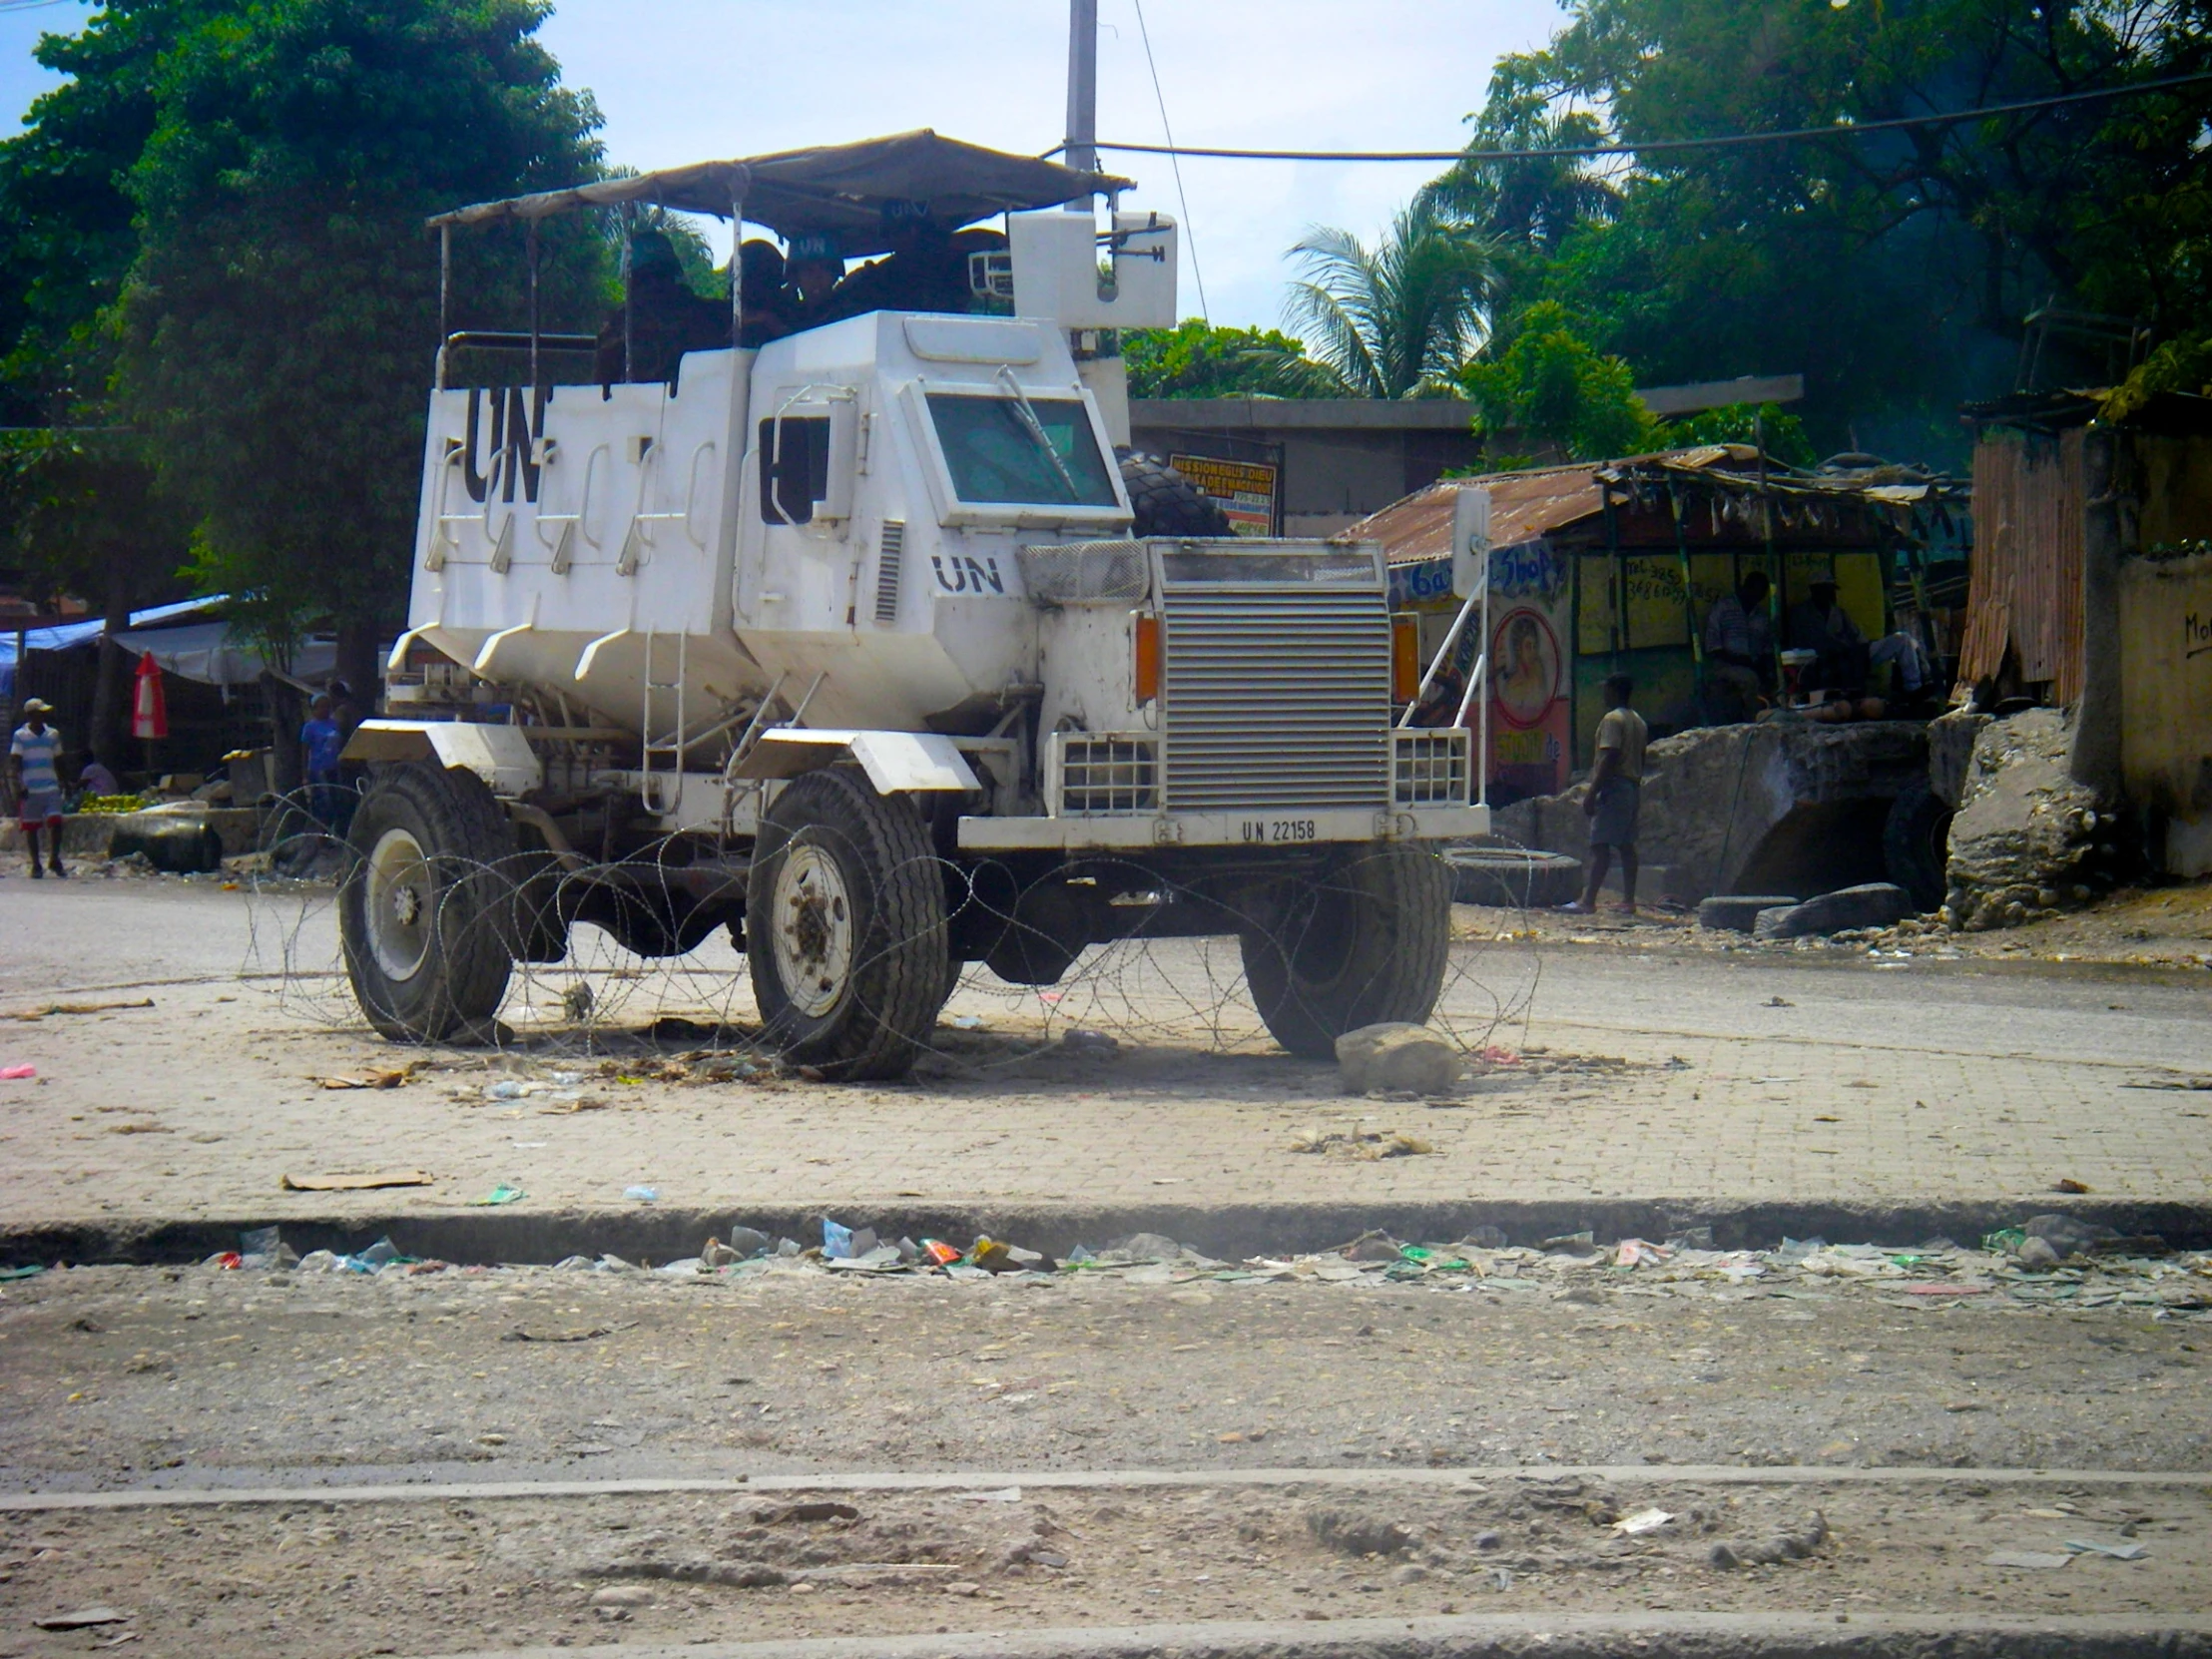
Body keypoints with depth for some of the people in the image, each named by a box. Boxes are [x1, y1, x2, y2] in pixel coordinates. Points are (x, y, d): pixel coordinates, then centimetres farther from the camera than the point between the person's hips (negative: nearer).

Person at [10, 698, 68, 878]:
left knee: (56, 822, -10)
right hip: (30, 789, -2)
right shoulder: (21, 736, 0)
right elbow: (15, 763, -3)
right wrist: (19, 785, -14)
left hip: (51, 787, 2)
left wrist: (63, 783, 15)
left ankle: (55, 859, 5)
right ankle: (35, 864, 10)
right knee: (31, 827, 2)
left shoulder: (53, 735, 11)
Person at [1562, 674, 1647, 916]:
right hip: (1633, 787, 9)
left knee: (1600, 845, -11)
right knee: (1626, 845, 9)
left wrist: (1592, 792, -20)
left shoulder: (1612, 719, -11)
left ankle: (1588, 901, -16)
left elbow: (1609, 758, -19)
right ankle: (1628, 900, 7)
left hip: (1614, 787, -9)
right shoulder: (1639, 722, 16)